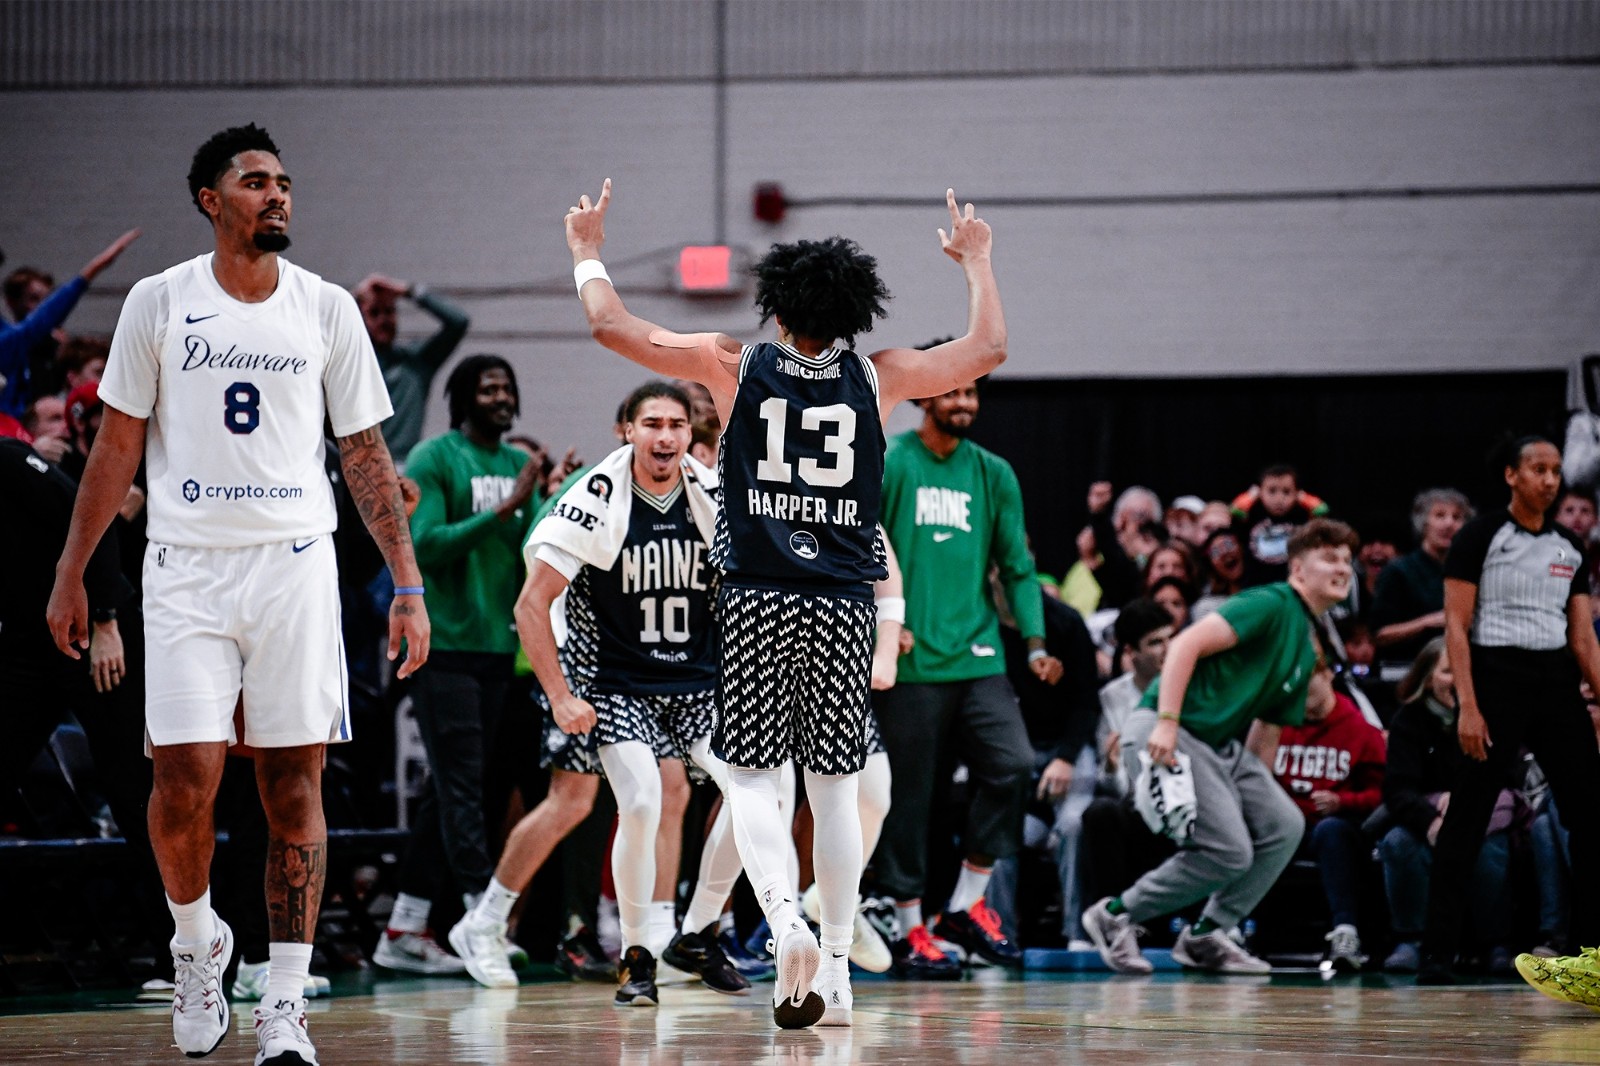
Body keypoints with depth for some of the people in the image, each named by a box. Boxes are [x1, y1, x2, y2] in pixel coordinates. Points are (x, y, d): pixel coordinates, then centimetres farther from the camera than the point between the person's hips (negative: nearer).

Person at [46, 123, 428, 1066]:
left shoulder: (327, 309, 6)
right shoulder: (160, 303, 3)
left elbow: (367, 454, 8)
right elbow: (118, 447, 7)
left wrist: (408, 585, 2)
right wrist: (71, 574, 3)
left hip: (296, 564, 1)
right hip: (187, 565, -1)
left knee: (295, 784, -2)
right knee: (186, 775, -10)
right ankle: (197, 941, 18)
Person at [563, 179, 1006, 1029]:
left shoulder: (735, 368, 1)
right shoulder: (877, 378, 4)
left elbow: (614, 329, 3)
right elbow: (987, 348, 16)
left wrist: (587, 253, 20)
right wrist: (976, 262, 31)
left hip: (758, 600, -1)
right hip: (843, 604, 2)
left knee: (752, 777, 3)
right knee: (833, 785, 10)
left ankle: (785, 923, -23)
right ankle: (835, 971, 11)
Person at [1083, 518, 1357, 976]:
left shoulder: (1307, 649, 20)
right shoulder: (1270, 605, -9)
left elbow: (1268, 728, 27)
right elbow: (1185, 644, -19)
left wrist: (1258, 795, 22)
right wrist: (1166, 721, -26)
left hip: (1222, 747, 10)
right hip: (1168, 734, -9)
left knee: (1284, 825, -2)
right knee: (1230, 851, -16)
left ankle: (1205, 936, 8)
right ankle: (1115, 915, 0)